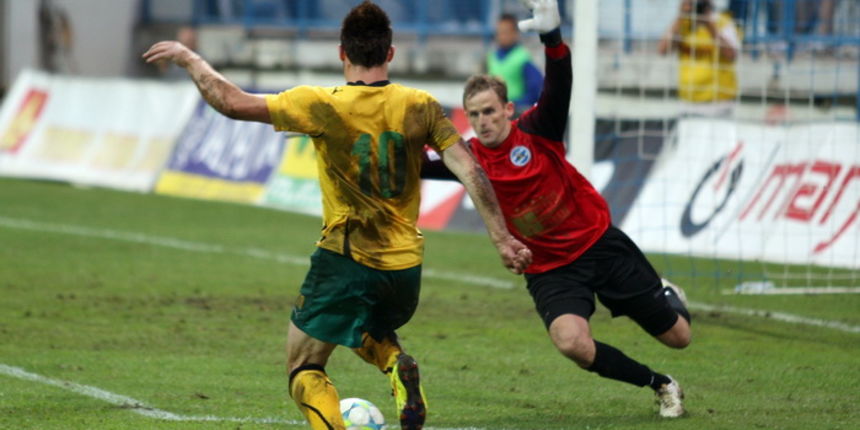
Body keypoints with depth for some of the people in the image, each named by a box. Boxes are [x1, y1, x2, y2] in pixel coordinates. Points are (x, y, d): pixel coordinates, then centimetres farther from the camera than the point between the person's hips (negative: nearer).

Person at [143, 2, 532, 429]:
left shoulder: (322, 106, -12)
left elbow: (232, 103, -12)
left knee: (303, 370, 10)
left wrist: (187, 57, 3)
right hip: (405, 266, 4)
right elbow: (470, 172, -6)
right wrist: (502, 238, 0)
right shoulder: (420, 106, -3)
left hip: (344, 259, -4)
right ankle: (399, 367, 0)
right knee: (370, 333, 34)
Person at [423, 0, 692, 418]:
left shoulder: (535, 130, -15)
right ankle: (661, 385, -3)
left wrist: (552, 36, -49)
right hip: (550, 270, 1)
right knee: (572, 343, -29)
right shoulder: (471, 158, -7)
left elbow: (559, 86, -31)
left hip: (601, 243, -1)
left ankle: (668, 297, 47)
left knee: (678, 336, 5)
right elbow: (425, 166, -18)